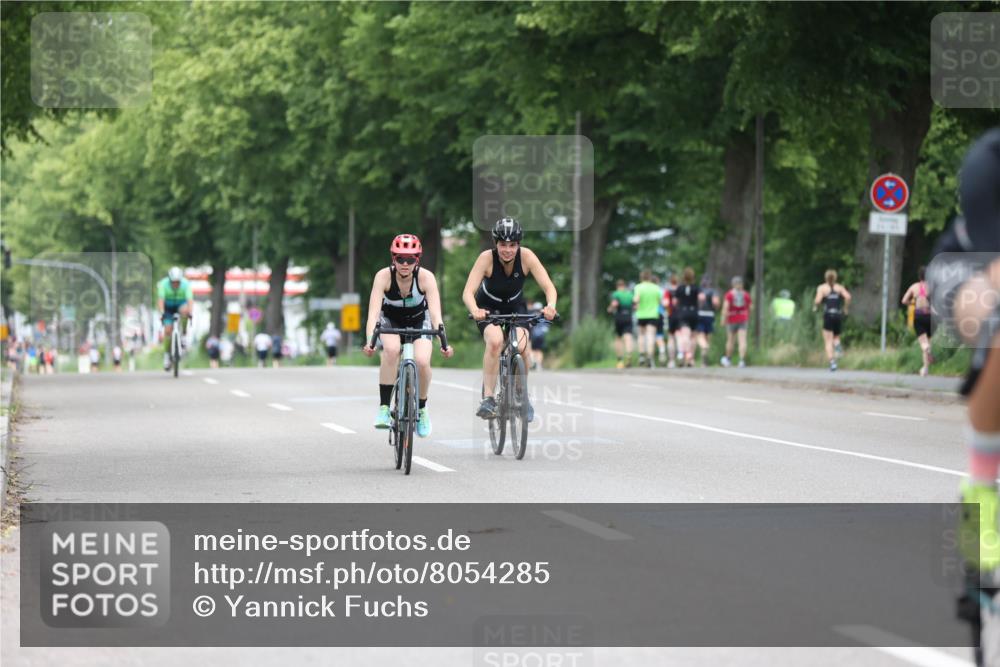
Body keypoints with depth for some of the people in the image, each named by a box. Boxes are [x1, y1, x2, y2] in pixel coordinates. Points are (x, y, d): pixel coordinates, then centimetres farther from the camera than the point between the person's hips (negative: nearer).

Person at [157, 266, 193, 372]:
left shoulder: (186, 284, -26)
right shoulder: (164, 284, -27)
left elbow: (190, 300, -36)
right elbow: (160, 300, -35)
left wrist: (189, 313, -52)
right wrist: (162, 312, -50)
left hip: (181, 304, 0)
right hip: (168, 307, 0)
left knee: (184, 310, -36)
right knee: (168, 330, -15)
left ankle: (182, 335, -19)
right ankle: (166, 355, -2)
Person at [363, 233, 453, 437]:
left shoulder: (426, 277, -28)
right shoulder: (384, 276, -28)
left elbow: (436, 314, -34)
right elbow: (373, 313, -36)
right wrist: (369, 341, -52)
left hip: (419, 320, 1)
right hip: (390, 320, -1)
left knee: (422, 361, -25)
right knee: (392, 349, -34)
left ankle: (421, 408, 3)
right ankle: (384, 408, -26)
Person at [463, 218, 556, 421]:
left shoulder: (526, 257, -24)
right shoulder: (487, 258, -28)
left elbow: (549, 287, -29)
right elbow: (468, 292, -36)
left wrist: (550, 305, -51)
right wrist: (475, 311, -57)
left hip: (515, 307, 2)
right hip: (488, 308, -2)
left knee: (522, 347, -23)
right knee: (495, 341, -32)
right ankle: (488, 398, -24)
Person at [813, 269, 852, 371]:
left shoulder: (822, 288, 3)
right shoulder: (840, 287, 10)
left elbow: (818, 300, -11)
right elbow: (848, 296, -7)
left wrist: (815, 306, 10)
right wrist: (845, 308, 6)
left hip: (828, 315, -3)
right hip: (838, 315, 3)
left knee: (828, 341, -3)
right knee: (836, 336, 22)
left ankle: (832, 362, -18)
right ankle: (837, 345, -13)